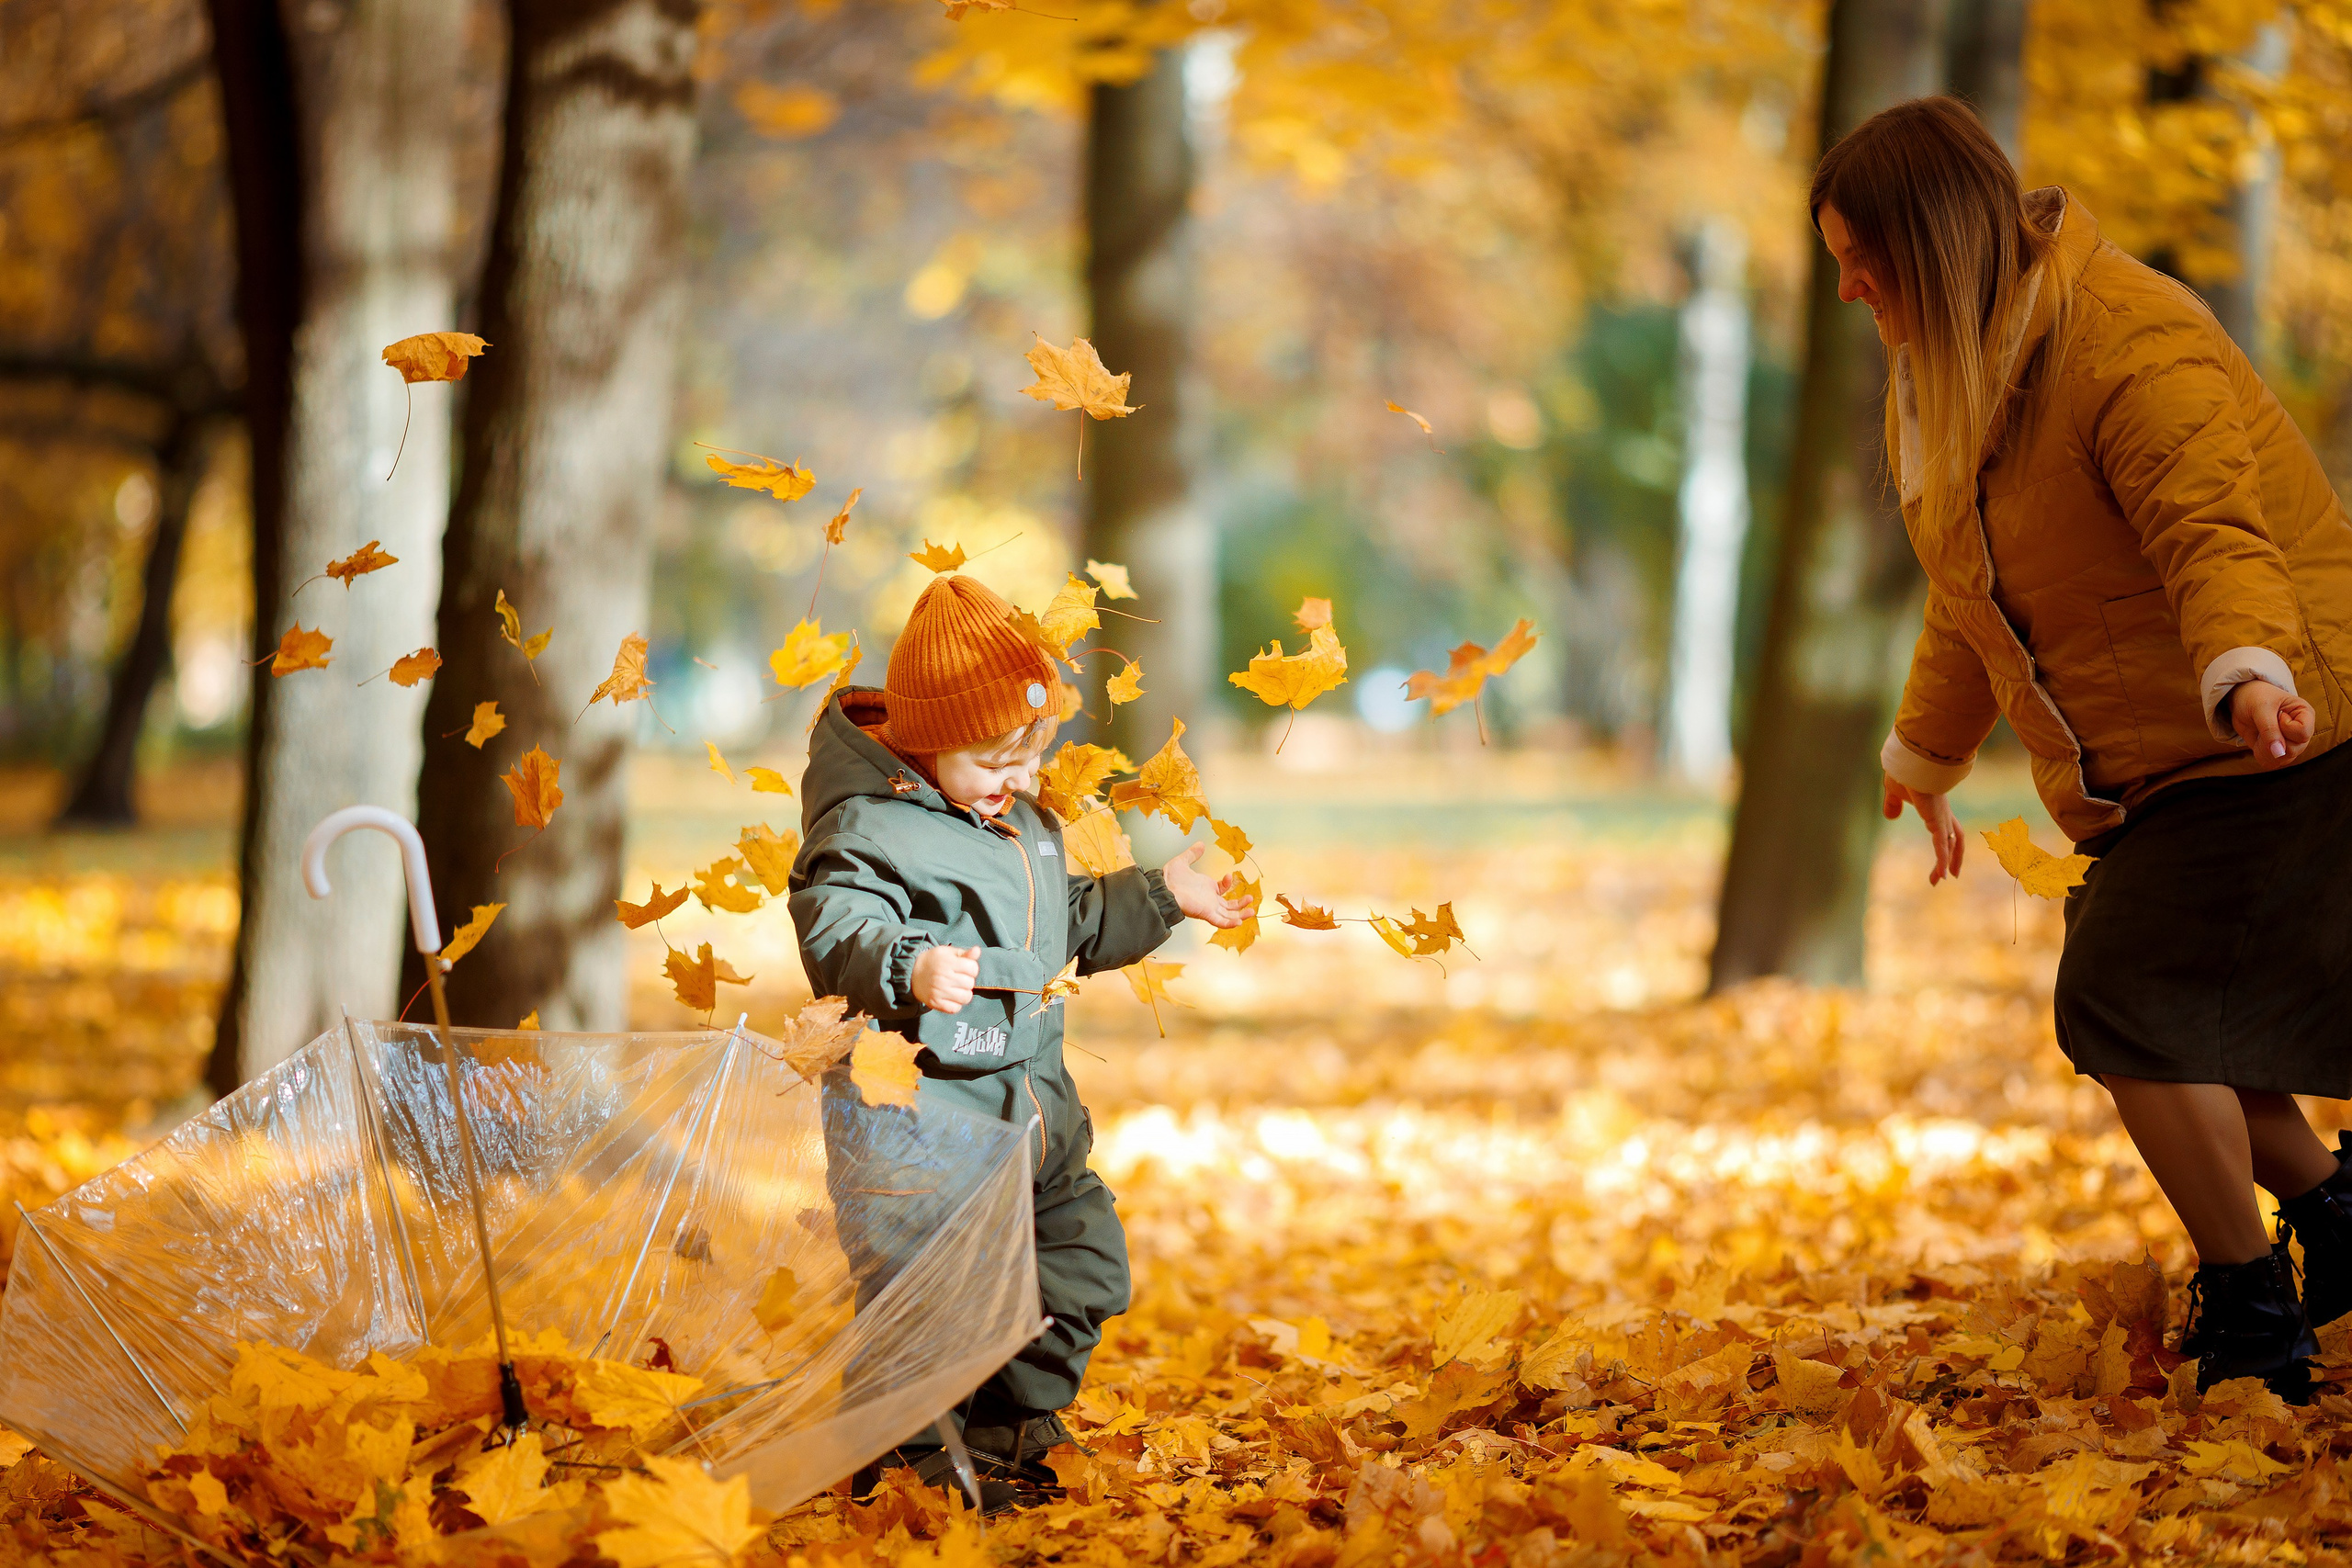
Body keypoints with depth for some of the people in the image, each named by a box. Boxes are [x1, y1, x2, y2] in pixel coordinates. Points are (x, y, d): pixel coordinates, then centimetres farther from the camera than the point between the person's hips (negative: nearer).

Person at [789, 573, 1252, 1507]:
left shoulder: (1026, 825, 15)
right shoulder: (869, 828, -15)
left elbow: (1077, 924, 30)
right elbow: (836, 934, -30)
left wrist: (1162, 898, 26)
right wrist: (910, 971, -47)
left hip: (1033, 1106, 9)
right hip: (922, 1111, -9)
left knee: (1082, 1261, 14)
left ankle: (1007, 1435, 28)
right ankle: (916, 1457, 7)